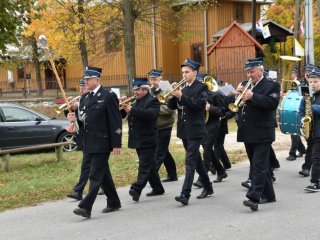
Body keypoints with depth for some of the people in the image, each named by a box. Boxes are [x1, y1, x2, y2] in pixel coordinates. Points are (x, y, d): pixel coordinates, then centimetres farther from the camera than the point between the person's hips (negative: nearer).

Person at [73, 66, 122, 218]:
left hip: (102, 144, -8)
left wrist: (116, 144, -14)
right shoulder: (84, 98, 13)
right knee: (103, 174, 14)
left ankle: (86, 207, -11)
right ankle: (114, 202, 25)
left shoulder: (108, 96, -9)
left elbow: (116, 122, -11)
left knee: (95, 175, -8)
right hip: (89, 144, 8)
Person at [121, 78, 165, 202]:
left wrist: (132, 110, -27)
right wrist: (123, 107, -4)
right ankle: (157, 188, 25)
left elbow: (149, 114, -26)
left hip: (147, 140, -9)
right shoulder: (136, 102, 17)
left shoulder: (152, 101, -7)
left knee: (144, 166, -12)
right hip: (138, 140, 9)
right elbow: (123, 114, 16)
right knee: (149, 165, 15)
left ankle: (137, 189, -21)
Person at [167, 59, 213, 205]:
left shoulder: (201, 87, -5)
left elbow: (199, 104, -20)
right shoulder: (182, 88, 14)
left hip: (195, 130, -7)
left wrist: (181, 96, -25)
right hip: (184, 130, 7)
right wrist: (174, 95, -11)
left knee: (190, 161, -12)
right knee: (196, 160, 16)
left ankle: (185, 194, -16)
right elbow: (171, 106, 8)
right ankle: (208, 188, 30)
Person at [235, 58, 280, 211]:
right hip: (248, 134, 7)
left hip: (262, 134, -7)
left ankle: (253, 198, -16)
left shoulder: (272, 86, -3)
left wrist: (253, 96, -23)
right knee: (259, 166, 14)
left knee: (259, 167, -10)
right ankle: (268, 195, 24)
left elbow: (273, 103, -19)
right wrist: (238, 95, -6)